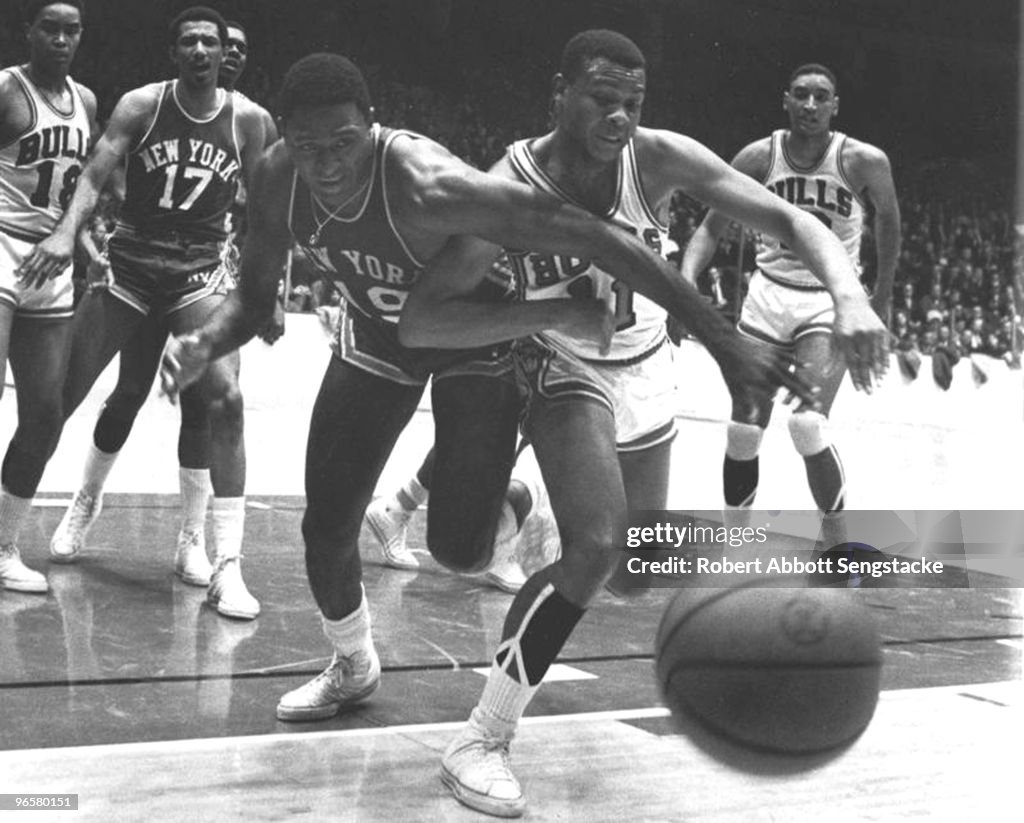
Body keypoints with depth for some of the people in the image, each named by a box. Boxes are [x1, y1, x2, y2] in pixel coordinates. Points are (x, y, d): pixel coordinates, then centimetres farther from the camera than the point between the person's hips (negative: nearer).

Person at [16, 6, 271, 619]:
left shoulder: (249, 120, -3)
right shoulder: (141, 105, -6)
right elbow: (95, 175, -15)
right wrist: (67, 233, -33)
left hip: (200, 271, 0)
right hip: (130, 264, 0)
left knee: (224, 399, -17)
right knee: (59, 394, 0)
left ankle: (228, 565, -13)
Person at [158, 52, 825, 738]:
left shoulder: (431, 188, -42)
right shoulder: (278, 180, -24)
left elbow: (602, 240, -43)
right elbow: (253, 301, -8)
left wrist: (724, 341, -44)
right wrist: (205, 344, -32)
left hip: (476, 337, -4)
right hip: (377, 336, 5)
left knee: (460, 552, -9)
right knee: (325, 528, 4)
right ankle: (353, 667, 34)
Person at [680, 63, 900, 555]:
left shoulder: (863, 162, -12)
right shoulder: (758, 157, -8)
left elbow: (888, 219, 6)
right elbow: (711, 227, -3)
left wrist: (882, 297, 13)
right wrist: (685, 283, -21)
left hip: (832, 301, -2)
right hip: (770, 293, 3)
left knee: (808, 426, -19)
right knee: (743, 430, 2)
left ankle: (836, 537, 2)